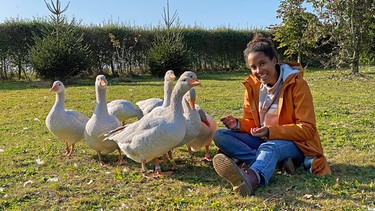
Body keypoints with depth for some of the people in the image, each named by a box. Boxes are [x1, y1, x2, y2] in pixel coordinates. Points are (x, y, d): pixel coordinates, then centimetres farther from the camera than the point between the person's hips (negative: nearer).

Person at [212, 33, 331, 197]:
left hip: (294, 143, -6)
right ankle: (270, 163, -32)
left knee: (270, 148, -40)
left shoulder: (296, 84, -14)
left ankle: (251, 178, -74)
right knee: (220, 135, -15)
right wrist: (238, 124, -17)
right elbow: (251, 122, 8)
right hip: (262, 141, 6)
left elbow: (307, 129, -16)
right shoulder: (252, 86, 1)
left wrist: (271, 132, -28)